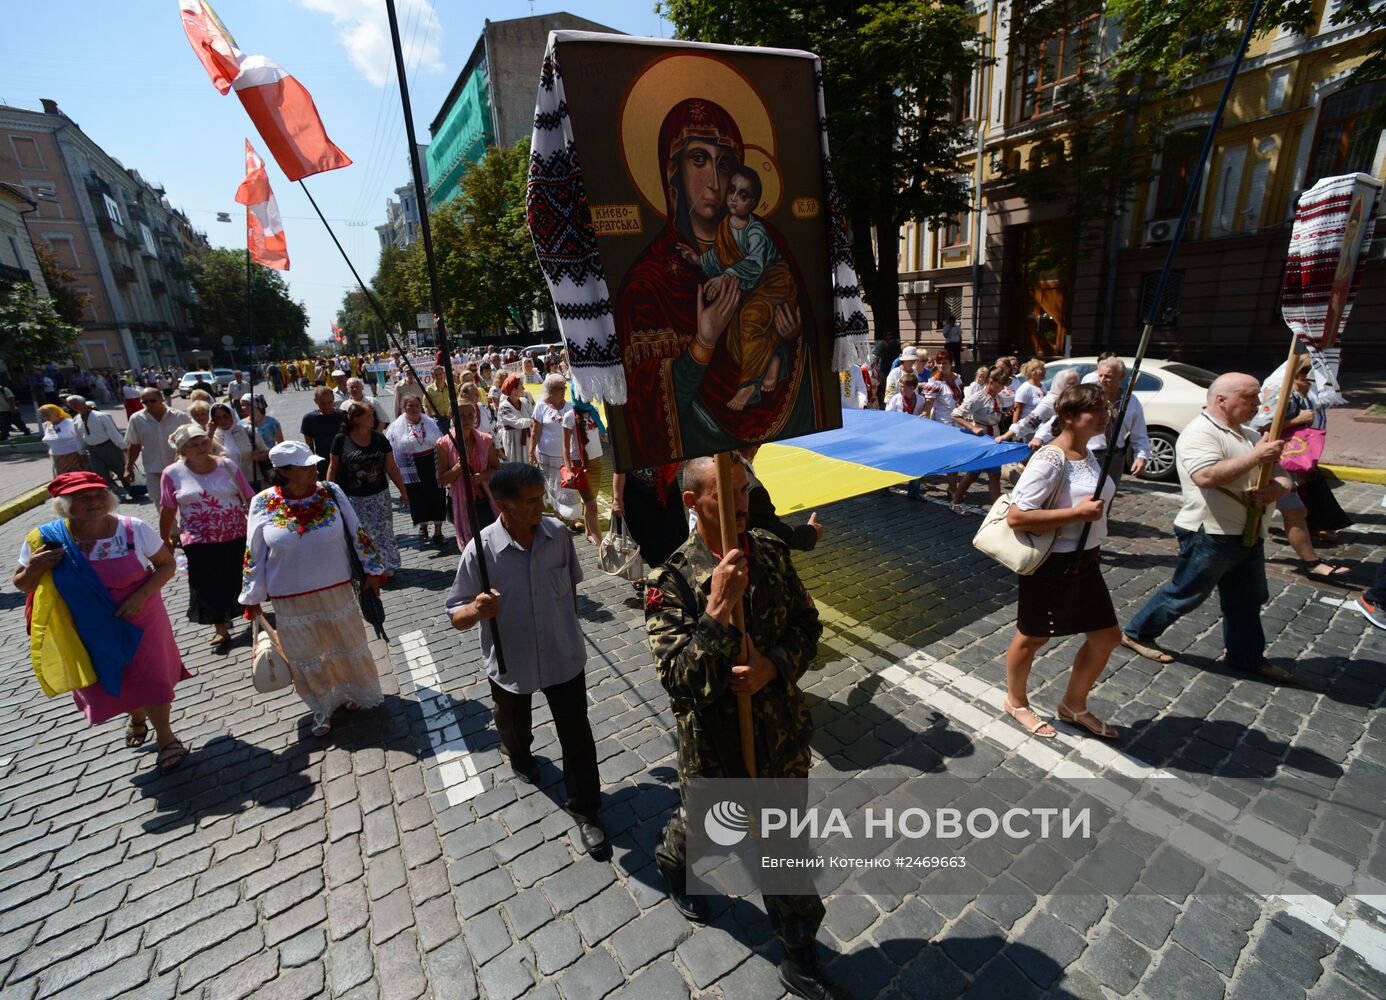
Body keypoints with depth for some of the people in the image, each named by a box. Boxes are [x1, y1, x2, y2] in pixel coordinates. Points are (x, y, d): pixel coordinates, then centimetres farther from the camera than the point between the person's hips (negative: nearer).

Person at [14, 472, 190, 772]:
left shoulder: (134, 529, -17)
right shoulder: (44, 540, -14)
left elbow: (166, 564, -6)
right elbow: (22, 585, 1)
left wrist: (142, 595, -21)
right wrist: (33, 570, -22)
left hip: (140, 621, -2)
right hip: (91, 632, 2)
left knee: (151, 679, 4)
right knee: (110, 682, 22)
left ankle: (165, 738, 28)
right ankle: (136, 718, 54)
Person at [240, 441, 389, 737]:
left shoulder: (331, 493, -9)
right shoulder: (263, 503, -10)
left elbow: (357, 533, -1)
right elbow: (254, 554, -1)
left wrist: (372, 569, 3)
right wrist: (252, 598, 3)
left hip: (336, 590, 1)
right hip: (291, 599, 0)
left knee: (347, 643, 16)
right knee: (306, 656, 14)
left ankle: (351, 690, 41)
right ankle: (323, 706, 35)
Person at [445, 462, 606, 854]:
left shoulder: (557, 534, -15)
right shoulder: (482, 549, -23)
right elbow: (456, 616, -16)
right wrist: (477, 610, -38)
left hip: (564, 657, 1)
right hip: (511, 664, 0)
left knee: (577, 737, 10)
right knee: (514, 728, 28)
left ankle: (585, 809, 33)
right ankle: (519, 755, 64)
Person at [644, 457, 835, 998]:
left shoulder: (772, 551, -8)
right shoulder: (671, 581, -23)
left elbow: (807, 623, 0)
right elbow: (679, 681, -27)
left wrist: (773, 666, -19)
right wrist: (718, 609, -38)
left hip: (783, 732, 3)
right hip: (716, 744, -3)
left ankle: (799, 954, 47)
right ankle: (672, 863, 63)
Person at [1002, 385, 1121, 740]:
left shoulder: (1087, 452, 6)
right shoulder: (1050, 460, -24)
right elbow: (1016, 516, -29)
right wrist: (1077, 513, -28)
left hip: (1085, 562, 9)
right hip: (1052, 565, -9)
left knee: (1106, 638, 17)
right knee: (1032, 638, 10)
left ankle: (1073, 706, 38)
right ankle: (1016, 703, 35)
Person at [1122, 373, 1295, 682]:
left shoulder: (1250, 436, 15)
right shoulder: (1200, 433, -16)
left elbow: (1279, 474, 16)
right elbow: (1206, 476, -32)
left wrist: (1277, 488, -7)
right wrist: (1256, 457, -26)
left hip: (1249, 535, 9)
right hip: (1210, 535, -9)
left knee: (1247, 601, 18)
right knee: (1184, 594, 3)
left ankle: (1248, 656, 33)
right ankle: (1137, 633, 18)